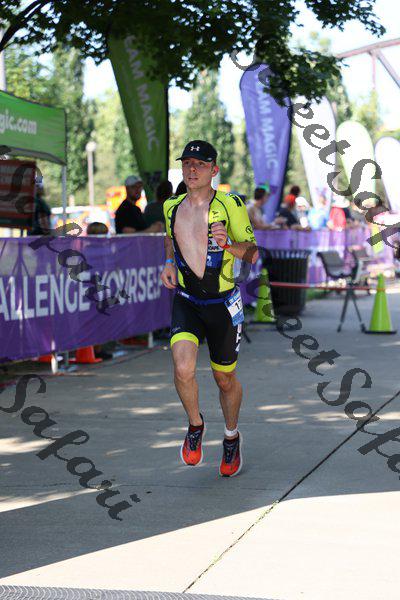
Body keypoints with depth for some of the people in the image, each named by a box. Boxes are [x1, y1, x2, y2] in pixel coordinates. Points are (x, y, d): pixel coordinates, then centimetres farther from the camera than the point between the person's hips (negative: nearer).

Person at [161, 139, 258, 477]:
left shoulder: (230, 206, -10)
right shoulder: (172, 207, 3)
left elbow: (253, 254, -7)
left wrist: (227, 244, -26)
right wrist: (169, 263, 6)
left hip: (223, 304, -2)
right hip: (185, 302, 2)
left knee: (225, 379, 11)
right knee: (183, 368, -21)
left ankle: (231, 438, 38)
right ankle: (195, 425, 7)